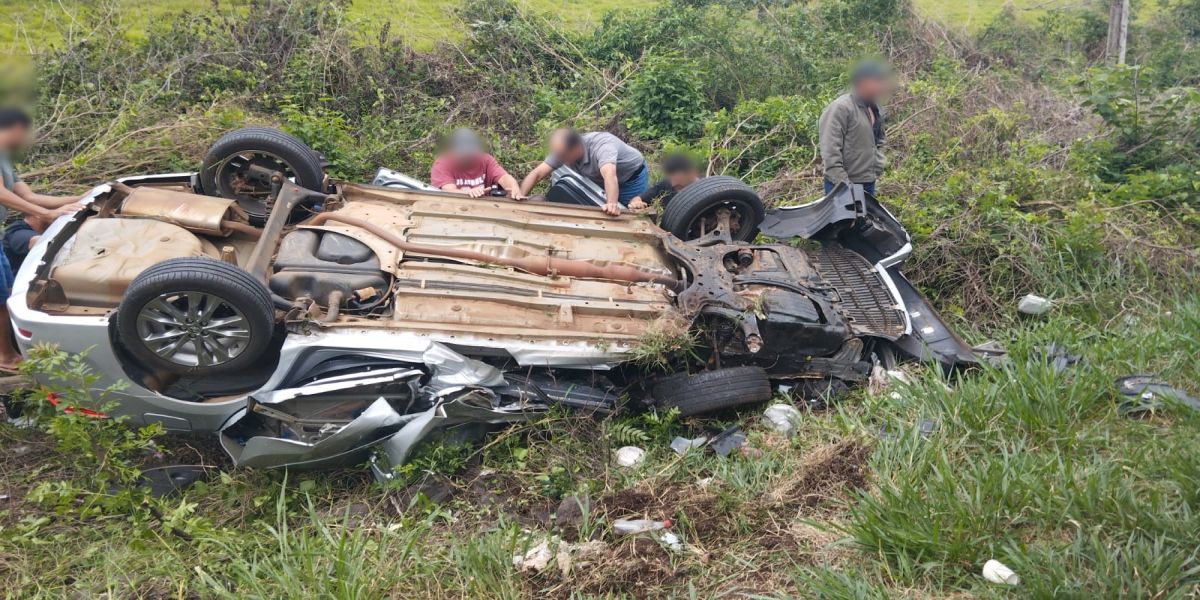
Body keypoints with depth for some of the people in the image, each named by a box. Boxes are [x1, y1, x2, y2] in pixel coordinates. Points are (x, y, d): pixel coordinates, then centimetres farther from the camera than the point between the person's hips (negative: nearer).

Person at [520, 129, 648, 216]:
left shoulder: (601, 146, -41)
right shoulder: (563, 150, -22)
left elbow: (609, 174, -59)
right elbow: (537, 174, -22)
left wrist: (612, 204, -76)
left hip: (632, 177, -6)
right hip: (601, 183, 6)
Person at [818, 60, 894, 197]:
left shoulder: (875, 110, 14)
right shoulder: (840, 108, -14)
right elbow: (830, 150, -19)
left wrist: (878, 165, 13)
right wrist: (842, 182, -22)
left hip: (869, 183, 9)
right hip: (843, 187, -9)